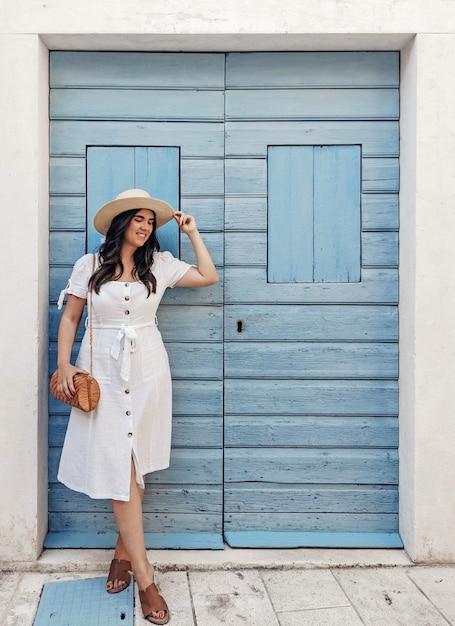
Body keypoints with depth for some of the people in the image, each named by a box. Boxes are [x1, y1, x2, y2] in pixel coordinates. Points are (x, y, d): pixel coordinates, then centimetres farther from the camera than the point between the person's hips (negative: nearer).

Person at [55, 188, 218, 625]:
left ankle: (123, 553, 25)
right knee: (118, 467, -5)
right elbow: (70, 316, 6)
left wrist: (192, 232, 9)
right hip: (103, 373, -1)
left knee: (133, 465, 5)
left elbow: (208, 276, 8)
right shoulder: (88, 266, 3)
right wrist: (64, 365, -4)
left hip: (147, 372, 2)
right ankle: (144, 577, 1)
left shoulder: (159, 265, 7)